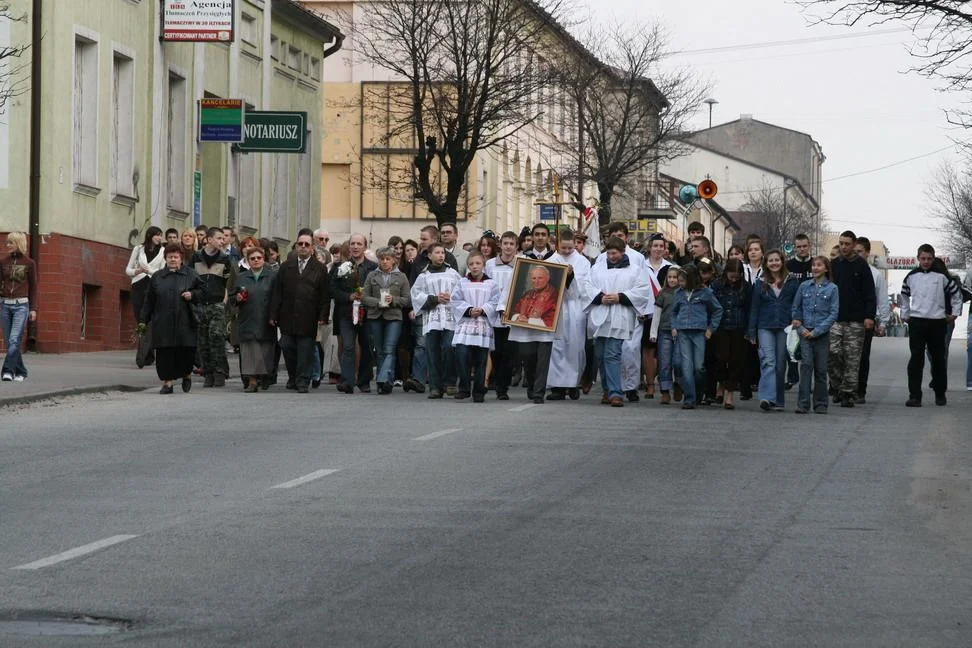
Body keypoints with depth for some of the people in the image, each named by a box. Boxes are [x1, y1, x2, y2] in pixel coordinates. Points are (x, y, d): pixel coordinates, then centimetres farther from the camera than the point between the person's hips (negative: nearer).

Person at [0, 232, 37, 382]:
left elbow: (33, 287, 4)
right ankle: (20, 372, 16)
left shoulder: (29, 263, 1)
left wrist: (33, 309, 0)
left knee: (14, 339, -16)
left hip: (21, 305, -4)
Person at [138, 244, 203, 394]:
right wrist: (143, 319, 9)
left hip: (184, 321, -1)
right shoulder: (157, 277, 12)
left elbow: (202, 290, 12)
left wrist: (192, 294, -9)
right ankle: (167, 382, 2)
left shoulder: (190, 274, 8)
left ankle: (187, 375, 25)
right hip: (162, 322, 1)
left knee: (186, 350, -2)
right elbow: (149, 300, 13)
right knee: (164, 353, -4)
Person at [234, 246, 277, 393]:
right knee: (249, 350, -6)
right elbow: (234, 297, 13)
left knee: (266, 349, 4)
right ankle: (252, 380, -7)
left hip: (266, 320, -1)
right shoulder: (241, 278, 10)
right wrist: (237, 298, -11)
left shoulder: (272, 276, 4)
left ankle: (265, 377, 22)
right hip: (247, 320, 1)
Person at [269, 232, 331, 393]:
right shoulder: (286, 267, 11)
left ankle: (303, 381, 4)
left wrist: (323, 317, -6)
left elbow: (325, 295, 1)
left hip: (308, 318, -2)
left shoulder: (320, 269, 4)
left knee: (305, 350, -2)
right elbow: (277, 292, 9)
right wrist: (273, 315, 3)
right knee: (287, 347, 3)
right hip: (287, 318, 2)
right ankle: (293, 377, 20)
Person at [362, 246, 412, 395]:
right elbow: (364, 297, 6)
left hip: (394, 317, -3)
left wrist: (393, 300, -13)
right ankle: (387, 383, 11)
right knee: (380, 351, 5)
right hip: (375, 317, 3)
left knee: (389, 350, -15)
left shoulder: (401, 277, 7)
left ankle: (384, 380, -24)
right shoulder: (372, 276, 11)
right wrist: (378, 302, -12)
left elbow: (407, 300, 5)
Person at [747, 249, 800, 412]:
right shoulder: (760, 284, 10)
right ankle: (767, 397, -26)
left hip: (785, 328, 0)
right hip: (765, 328, 0)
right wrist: (752, 332, 5)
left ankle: (778, 400, 12)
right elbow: (754, 308, 10)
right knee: (768, 361, -15)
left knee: (781, 365, 4)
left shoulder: (792, 283, 6)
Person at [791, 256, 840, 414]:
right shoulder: (804, 286, 8)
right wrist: (800, 328, -3)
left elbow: (833, 313, -3)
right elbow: (796, 308, 12)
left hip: (822, 334, 0)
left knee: (821, 369, 4)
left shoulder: (832, 289, 2)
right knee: (806, 364, -13)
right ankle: (803, 403, -16)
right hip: (805, 332, 0)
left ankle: (820, 404, 14)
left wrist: (816, 331, -10)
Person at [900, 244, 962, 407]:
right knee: (916, 358, -8)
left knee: (938, 359, 8)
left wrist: (954, 312, 7)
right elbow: (904, 295, 21)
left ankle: (940, 393, 22)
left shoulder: (942, 276, -2)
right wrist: (905, 314, 18)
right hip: (916, 322, 1)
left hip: (937, 323, 0)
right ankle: (914, 395, -11)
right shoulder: (911, 277, 5)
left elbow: (956, 293, 9)